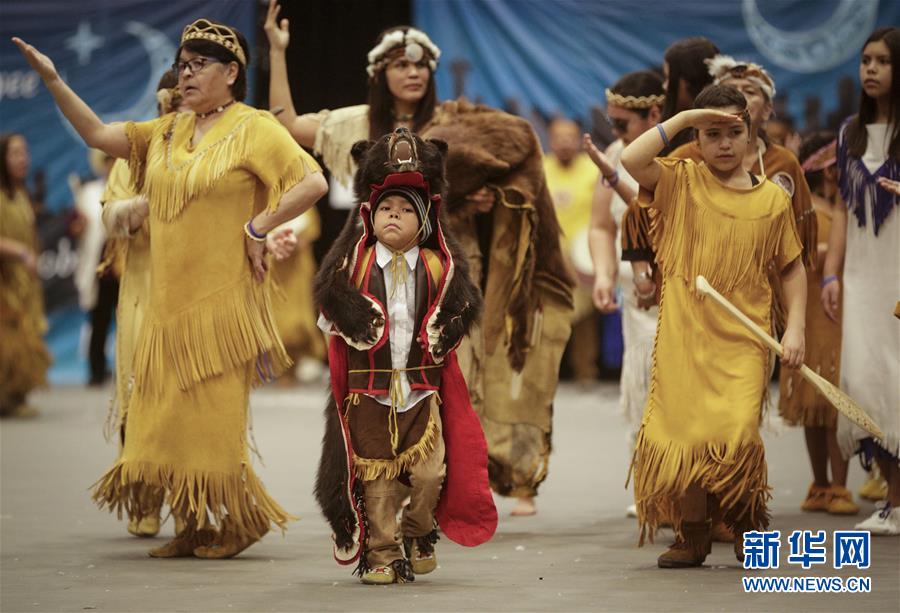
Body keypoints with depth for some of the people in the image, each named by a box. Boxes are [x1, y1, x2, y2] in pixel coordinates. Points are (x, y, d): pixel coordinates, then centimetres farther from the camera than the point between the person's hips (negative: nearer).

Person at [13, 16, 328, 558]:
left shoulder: (254, 128, -5)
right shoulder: (167, 132, 14)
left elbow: (314, 182, -15)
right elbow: (98, 134, 12)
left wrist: (258, 228, -13)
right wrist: (53, 81, 4)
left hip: (224, 299, -7)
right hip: (170, 299, 7)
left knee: (212, 416, -3)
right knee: (168, 415, 5)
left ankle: (237, 525, 11)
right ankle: (199, 528, 14)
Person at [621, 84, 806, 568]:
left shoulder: (772, 199, 6)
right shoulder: (681, 181, 3)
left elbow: (792, 268, 13)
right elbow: (630, 160, -15)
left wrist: (795, 328, 3)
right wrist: (683, 118, -11)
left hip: (743, 341, 0)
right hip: (683, 337, 1)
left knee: (735, 437, -14)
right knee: (683, 433, -1)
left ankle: (748, 525, 12)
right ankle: (692, 536, 17)